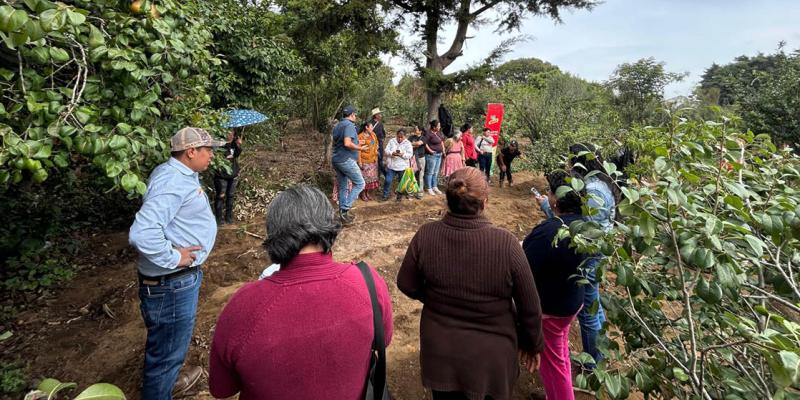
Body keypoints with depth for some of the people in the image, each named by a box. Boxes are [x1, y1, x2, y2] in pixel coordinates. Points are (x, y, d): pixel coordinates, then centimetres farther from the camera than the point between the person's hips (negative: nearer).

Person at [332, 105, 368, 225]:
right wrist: (360, 148, -10)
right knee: (359, 184, 0)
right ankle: (345, 209, -9)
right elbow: (347, 143, -24)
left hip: (336, 160, 9)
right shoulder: (349, 125, -11)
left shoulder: (337, 126, 16)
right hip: (346, 160, -9)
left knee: (342, 187, 13)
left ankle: (343, 215, 18)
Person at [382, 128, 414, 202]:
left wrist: (401, 154, -27)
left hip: (403, 167, -1)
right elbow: (386, 151, -1)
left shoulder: (408, 143, -2)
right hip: (391, 166, 1)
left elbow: (410, 155, -11)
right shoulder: (392, 141, 3)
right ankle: (385, 195, 14)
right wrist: (392, 153, -21)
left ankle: (399, 196, 25)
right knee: (388, 181, -1)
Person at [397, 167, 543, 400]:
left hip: (440, 354, 2)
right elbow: (529, 306, -13)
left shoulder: (426, 236, -20)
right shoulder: (506, 244, -25)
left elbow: (407, 285, -5)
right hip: (491, 357, -1)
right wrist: (534, 344, 6)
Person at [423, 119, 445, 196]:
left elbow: (441, 141, 24)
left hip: (439, 155, 8)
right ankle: (429, 188, 7)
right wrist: (430, 150, -19)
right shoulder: (428, 134, -14)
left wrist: (443, 149, 15)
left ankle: (435, 187, 25)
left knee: (436, 172, 15)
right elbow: (424, 142, -21)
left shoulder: (439, 133, 11)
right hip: (432, 155, -8)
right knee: (430, 172, 0)